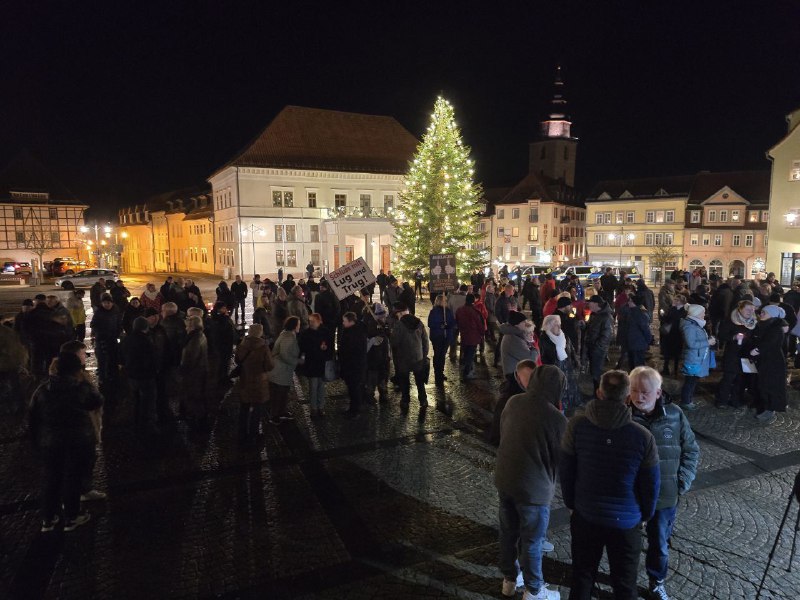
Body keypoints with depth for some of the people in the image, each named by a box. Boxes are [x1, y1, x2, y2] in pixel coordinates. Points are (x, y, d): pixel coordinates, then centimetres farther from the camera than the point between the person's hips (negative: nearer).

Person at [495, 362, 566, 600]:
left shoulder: (513, 402, -6)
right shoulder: (556, 418, -22)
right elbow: (559, 457, -10)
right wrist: (550, 484, 9)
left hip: (504, 478, 6)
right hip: (533, 486, -5)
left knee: (508, 532, 22)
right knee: (531, 541, 14)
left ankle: (509, 579, 42)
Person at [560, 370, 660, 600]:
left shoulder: (576, 425, -17)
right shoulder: (643, 436, -21)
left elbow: (566, 471, -7)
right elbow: (651, 484, -8)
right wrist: (646, 514, 11)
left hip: (585, 515, 1)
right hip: (626, 520, -1)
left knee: (582, 574, 22)